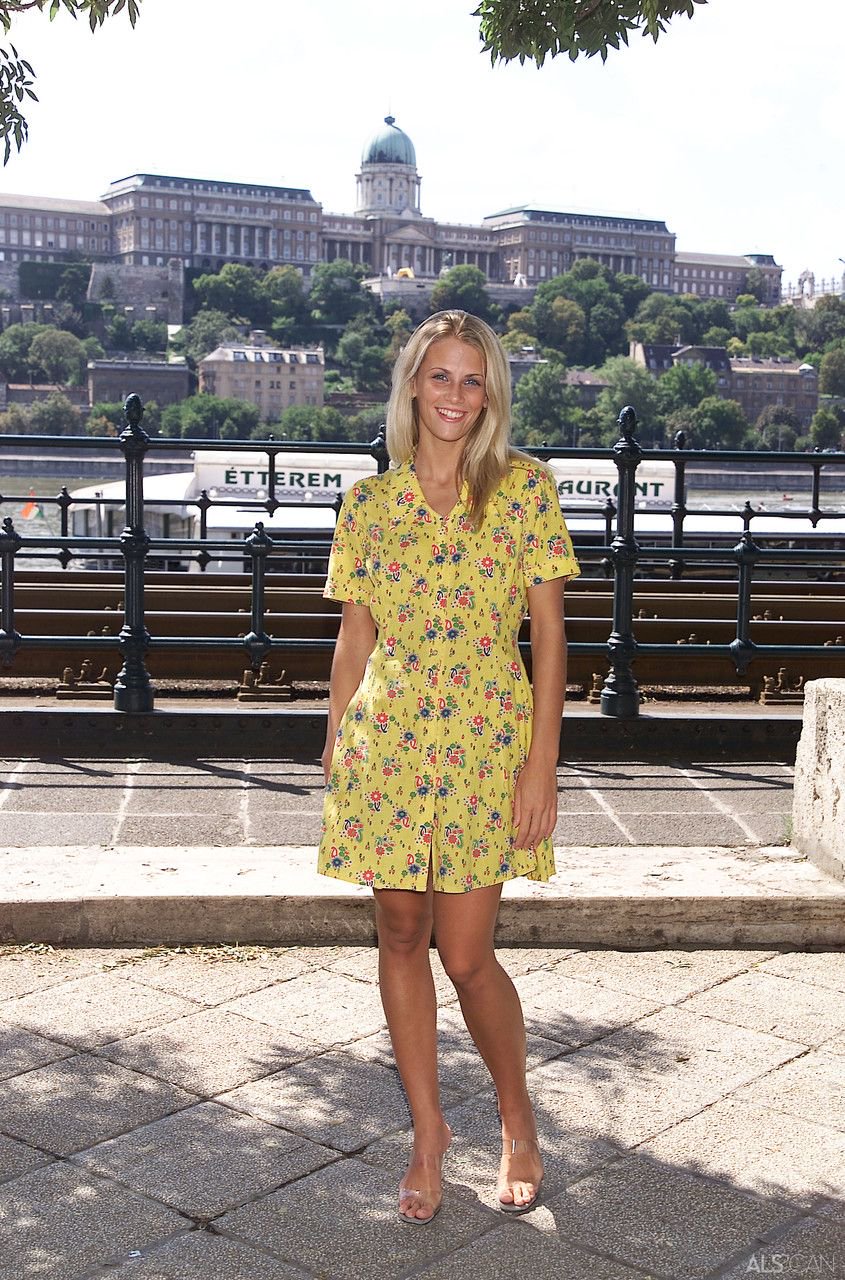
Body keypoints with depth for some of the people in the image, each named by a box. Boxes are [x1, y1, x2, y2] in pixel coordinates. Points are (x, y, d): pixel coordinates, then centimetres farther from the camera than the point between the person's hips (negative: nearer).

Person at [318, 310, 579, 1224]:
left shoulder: (523, 487, -2)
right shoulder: (368, 503, 5)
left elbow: (549, 632, -3)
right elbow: (355, 637, 9)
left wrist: (543, 762, -8)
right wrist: (335, 750, 8)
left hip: (486, 745, -2)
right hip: (386, 743, 3)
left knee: (466, 955, -1)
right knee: (400, 936, 9)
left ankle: (516, 1116, 26)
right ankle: (428, 1130, 28)